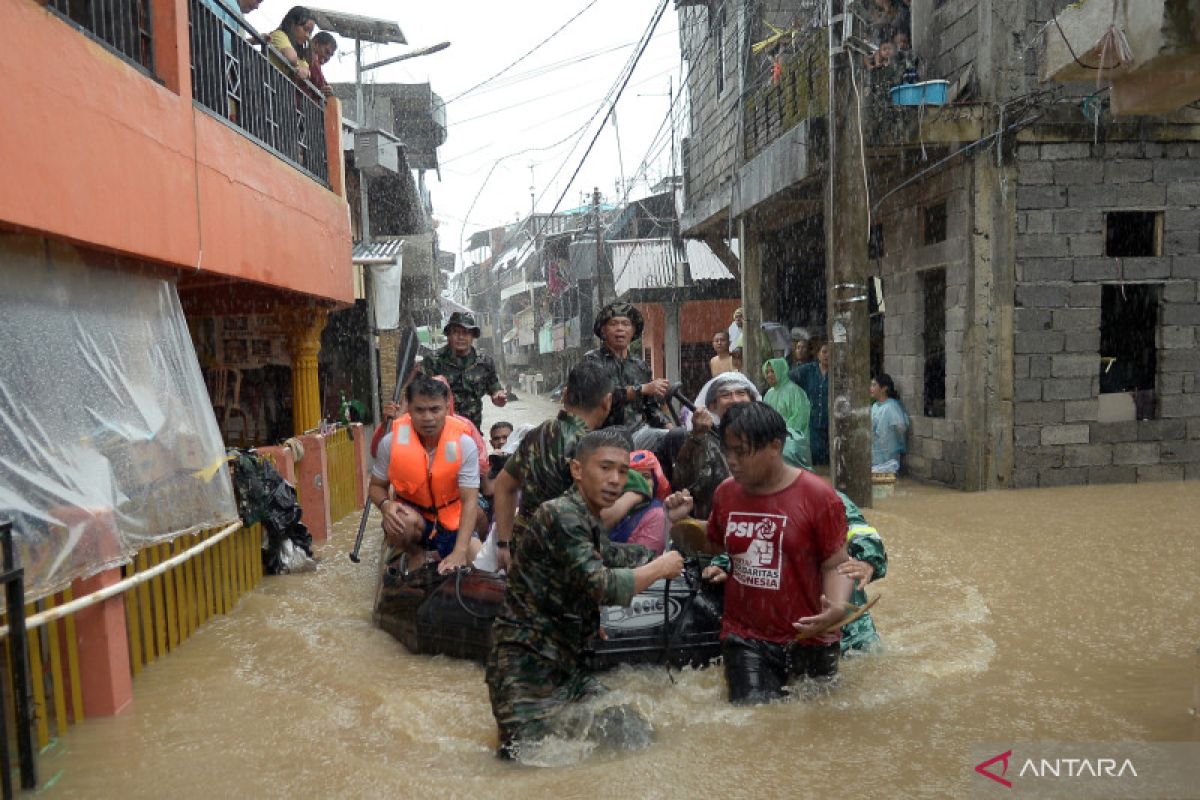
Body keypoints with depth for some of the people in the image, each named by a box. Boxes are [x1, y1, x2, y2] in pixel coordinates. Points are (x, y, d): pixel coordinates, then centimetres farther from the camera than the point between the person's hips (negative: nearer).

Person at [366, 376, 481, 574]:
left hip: (452, 520, 1)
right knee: (403, 521, -35)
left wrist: (459, 552, -34)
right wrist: (385, 505, -28)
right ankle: (414, 553, 1)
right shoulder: (392, 441, -19)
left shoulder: (464, 443, -22)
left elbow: (470, 501, -23)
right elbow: (377, 486, -3)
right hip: (412, 513, -1)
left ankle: (443, 557, 21)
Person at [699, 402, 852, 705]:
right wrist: (718, 566, 2)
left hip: (808, 639, -2)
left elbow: (835, 564, -9)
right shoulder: (725, 492, 2)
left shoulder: (818, 495, -11)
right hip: (745, 638, 2)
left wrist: (837, 607, -26)